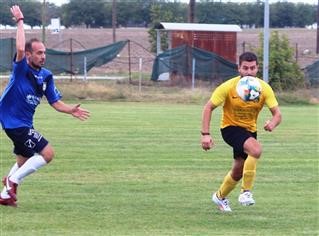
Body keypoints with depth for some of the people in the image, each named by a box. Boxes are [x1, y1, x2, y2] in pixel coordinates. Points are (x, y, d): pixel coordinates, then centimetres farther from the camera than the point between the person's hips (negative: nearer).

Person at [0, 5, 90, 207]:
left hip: (25, 123, 9)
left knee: (24, 161, 23)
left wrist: (70, 110, -12)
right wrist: (20, 22, -29)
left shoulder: (46, 76, 5)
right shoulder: (21, 69, -15)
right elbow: (20, 48, -35)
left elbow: (55, 102, 7)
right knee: (47, 153, -13)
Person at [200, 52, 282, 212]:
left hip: (249, 130, 5)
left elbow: (277, 113, -15)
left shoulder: (264, 88, -14)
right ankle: (246, 192, -20)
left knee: (239, 170, 15)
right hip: (230, 128, -5)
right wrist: (205, 134, -23)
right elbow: (208, 107, -15)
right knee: (256, 149, -32)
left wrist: (272, 123, -39)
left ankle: (220, 196, 43)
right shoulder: (229, 86, -21)